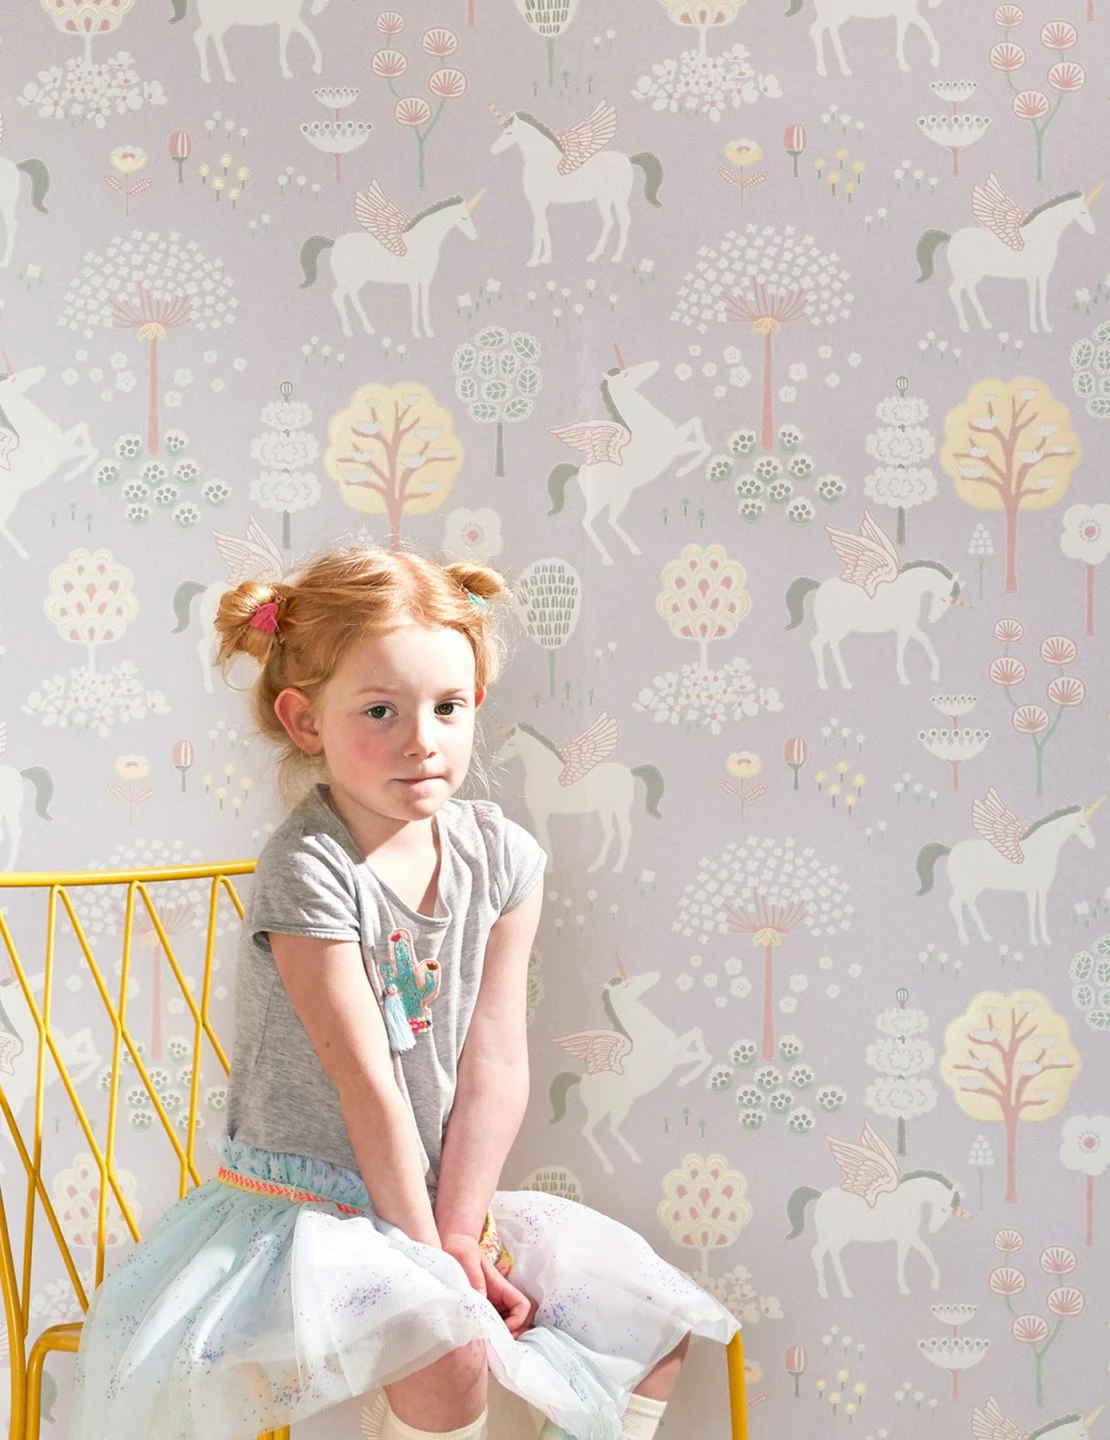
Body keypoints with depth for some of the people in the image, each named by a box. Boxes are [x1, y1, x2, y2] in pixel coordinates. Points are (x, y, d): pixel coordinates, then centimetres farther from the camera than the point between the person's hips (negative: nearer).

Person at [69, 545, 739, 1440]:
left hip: (441, 1197, 7)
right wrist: (426, 1251, -16)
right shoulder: (310, 870, -21)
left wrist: (459, 1232, -10)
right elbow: (368, 1083, -20)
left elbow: (495, 1059, -5)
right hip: (310, 1204, -6)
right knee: (450, 1346, -31)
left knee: (656, 1324, 3)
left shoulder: (501, 856, -3)